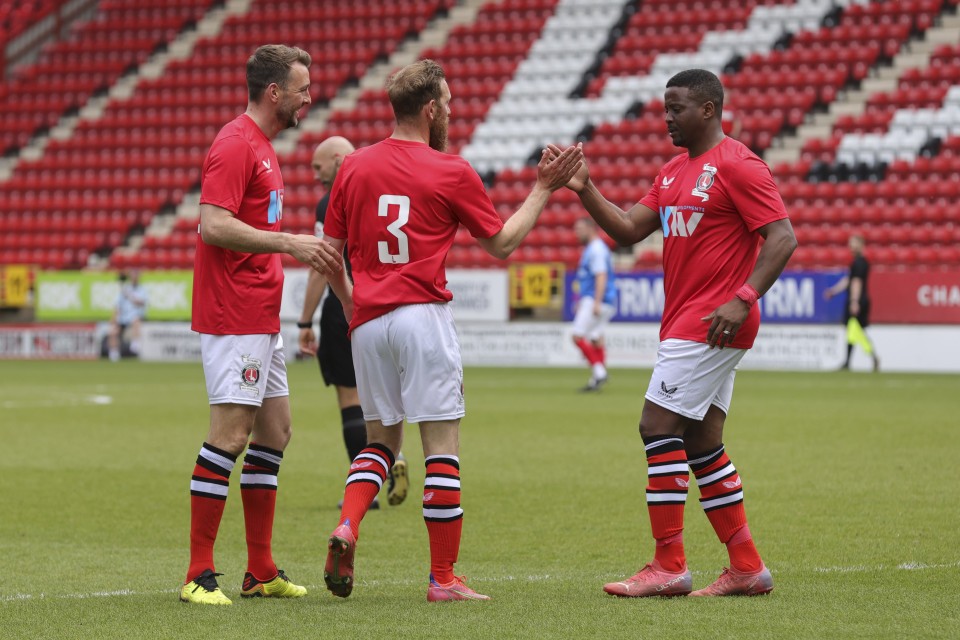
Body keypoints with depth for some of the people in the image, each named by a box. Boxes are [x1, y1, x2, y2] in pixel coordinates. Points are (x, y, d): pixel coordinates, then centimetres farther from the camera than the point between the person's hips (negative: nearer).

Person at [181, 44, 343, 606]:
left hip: (262, 319, 11)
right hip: (234, 320, -11)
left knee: (275, 431, 11)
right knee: (231, 435, -12)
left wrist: (303, 252, 17)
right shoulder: (235, 146, -13)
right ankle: (200, 575, -10)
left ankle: (262, 572, 15)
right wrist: (290, 242, -23)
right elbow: (213, 224, -23)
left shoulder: (261, 147, 19)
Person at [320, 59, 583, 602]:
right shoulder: (452, 172, -4)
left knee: (382, 440, 16)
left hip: (369, 321, 5)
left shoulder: (354, 167, 8)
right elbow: (502, 243, 5)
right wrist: (544, 189, 13)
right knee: (443, 447, -1)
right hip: (424, 315, -5)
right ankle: (444, 578, -2)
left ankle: (347, 528, -9)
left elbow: (331, 253, 11)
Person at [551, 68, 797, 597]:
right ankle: (746, 567, 14)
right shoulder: (674, 172, 17)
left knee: (658, 426, -11)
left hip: (712, 324, -9)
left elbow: (782, 238, -15)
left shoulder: (737, 166, -10)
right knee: (701, 443, 10)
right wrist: (584, 190, 2)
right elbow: (628, 230, 15)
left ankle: (668, 567, -9)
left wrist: (742, 299, -25)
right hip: (684, 324, 9)